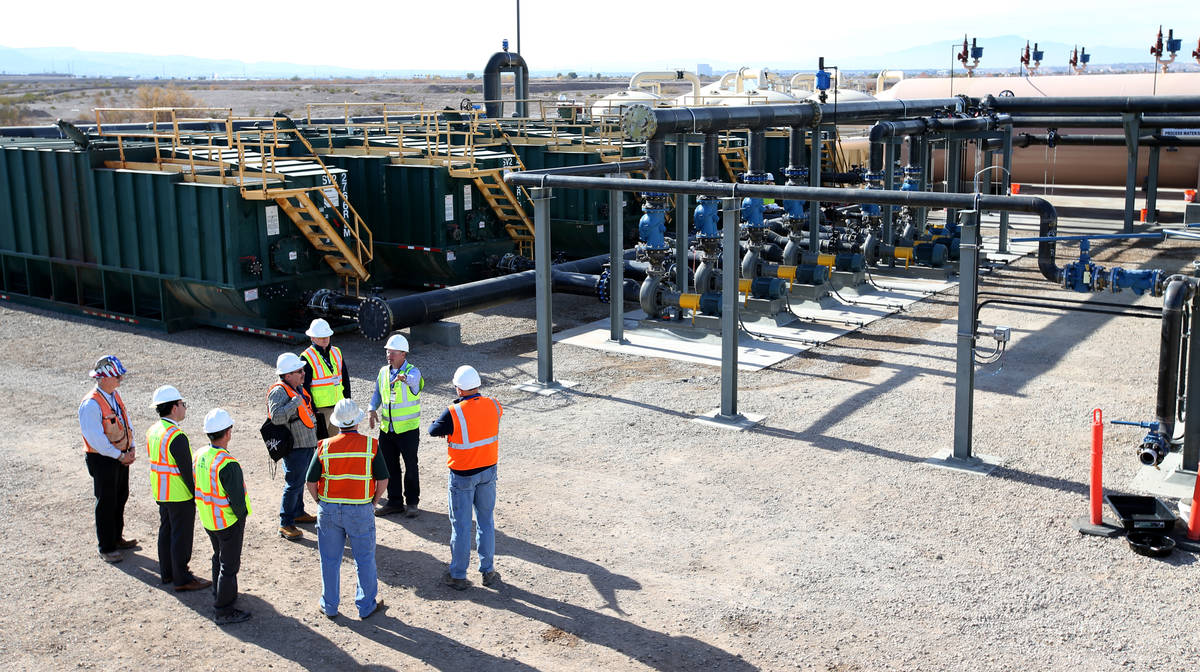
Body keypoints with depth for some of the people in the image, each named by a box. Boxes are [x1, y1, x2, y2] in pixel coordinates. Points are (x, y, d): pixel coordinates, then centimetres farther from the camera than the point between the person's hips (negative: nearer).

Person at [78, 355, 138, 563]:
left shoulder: (114, 395, 5)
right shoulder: (90, 404, -22)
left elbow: (126, 421, 13)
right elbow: (96, 439, -24)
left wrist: (131, 448, 1)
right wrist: (120, 456, -18)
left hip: (120, 456, 8)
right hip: (102, 459, -8)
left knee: (121, 498, 19)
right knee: (106, 503, 3)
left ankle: (117, 538, 35)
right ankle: (106, 548, 15)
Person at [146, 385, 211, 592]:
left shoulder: (153, 430, 3)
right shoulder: (177, 437, -25)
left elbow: (157, 461, 11)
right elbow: (187, 471, -23)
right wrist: (198, 495, -13)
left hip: (161, 493, 9)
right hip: (180, 495, -9)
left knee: (166, 530, 20)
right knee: (181, 536, 2)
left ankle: (167, 572, 33)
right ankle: (182, 579, 11)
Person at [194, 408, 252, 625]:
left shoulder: (199, 456, -4)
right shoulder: (228, 464, -30)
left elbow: (197, 486, 7)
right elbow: (237, 498, -26)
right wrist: (241, 514, -7)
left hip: (208, 520, 8)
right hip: (229, 522, -8)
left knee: (219, 558, 26)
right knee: (229, 564, 4)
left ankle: (221, 595, 43)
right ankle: (223, 611, 11)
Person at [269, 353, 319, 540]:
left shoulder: (299, 388, 10)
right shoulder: (279, 391, -19)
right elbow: (276, 417, -33)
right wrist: (295, 403, -30)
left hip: (307, 443, 9)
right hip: (295, 447, -9)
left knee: (300, 480, 21)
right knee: (293, 484, -6)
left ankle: (298, 512, 36)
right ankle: (285, 524, 1)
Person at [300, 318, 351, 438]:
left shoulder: (337, 352, 8)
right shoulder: (307, 357, -11)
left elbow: (345, 379, 14)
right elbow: (305, 387, -13)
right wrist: (312, 410, -16)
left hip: (338, 406, 6)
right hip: (319, 408, -6)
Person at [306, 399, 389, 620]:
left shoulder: (324, 447, -7)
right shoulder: (371, 445, -10)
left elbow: (311, 482, -4)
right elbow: (383, 479, -7)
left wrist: (321, 504, 10)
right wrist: (373, 502, 8)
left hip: (329, 510, 1)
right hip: (361, 511, -1)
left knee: (330, 560, 14)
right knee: (365, 559, 13)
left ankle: (329, 607, 25)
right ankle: (366, 606, 23)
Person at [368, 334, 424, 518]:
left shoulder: (413, 371, -11)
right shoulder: (383, 371, 6)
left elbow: (413, 380, -36)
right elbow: (377, 393, 16)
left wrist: (404, 378, -60)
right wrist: (373, 410, -3)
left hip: (408, 429, -5)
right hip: (386, 429, 5)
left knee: (411, 467, 4)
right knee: (390, 467, 10)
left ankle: (412, 502, 20)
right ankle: (394, 502, 23)